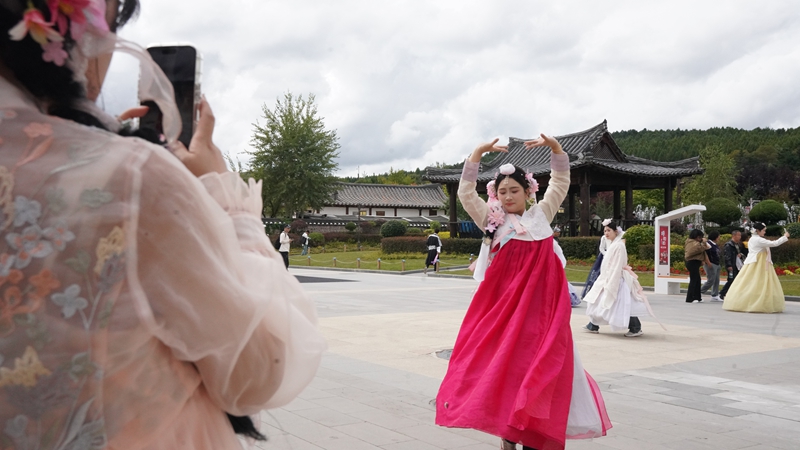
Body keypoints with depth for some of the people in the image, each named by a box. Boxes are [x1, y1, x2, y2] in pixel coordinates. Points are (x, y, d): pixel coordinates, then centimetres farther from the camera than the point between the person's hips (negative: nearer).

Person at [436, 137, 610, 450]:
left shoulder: (541, 215, 13)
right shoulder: (492, 221, 8)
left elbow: (561, 183, 14)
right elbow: (466, 193, 0)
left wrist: (554, 147, 1)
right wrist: (479, 152, -6)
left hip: (540, 299, 1)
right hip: (504, 299, -1)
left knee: (539, 364, -1)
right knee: (502, 361, 0)